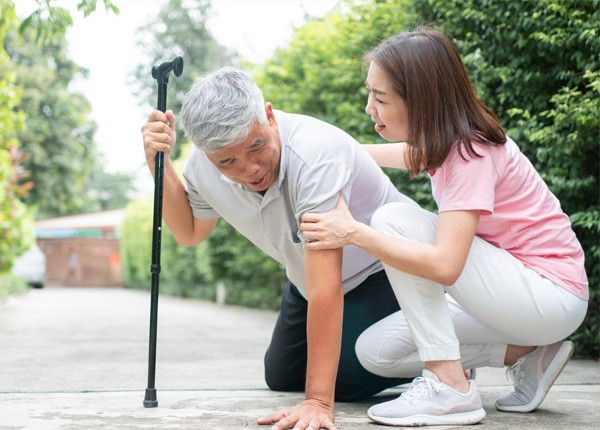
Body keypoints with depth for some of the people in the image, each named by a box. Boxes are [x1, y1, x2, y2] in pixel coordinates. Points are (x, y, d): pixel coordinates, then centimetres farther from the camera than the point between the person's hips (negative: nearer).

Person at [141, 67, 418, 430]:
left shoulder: (314, 154, -41)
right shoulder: (202, 165, -19)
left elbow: (324, 285, -44)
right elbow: (189, 233, 3)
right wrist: (159, 162, -14)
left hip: (383, 266, -6)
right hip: (309, 275, 7)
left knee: (346, 379, -20)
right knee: (281, 377, 12)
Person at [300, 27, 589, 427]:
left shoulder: (470, 152, -22)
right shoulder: (443, 140, 3)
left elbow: (445, 265, -33)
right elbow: (411, 153, 30)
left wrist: (354, 233, -29)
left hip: (552, 296, -9)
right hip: (512, 292, 9)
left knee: (395, 218, -21)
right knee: (376, 351, -1)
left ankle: (450, 387, -20)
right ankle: (525, 354, 6)